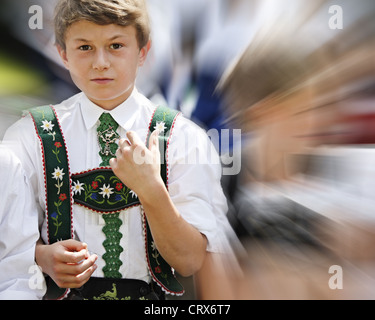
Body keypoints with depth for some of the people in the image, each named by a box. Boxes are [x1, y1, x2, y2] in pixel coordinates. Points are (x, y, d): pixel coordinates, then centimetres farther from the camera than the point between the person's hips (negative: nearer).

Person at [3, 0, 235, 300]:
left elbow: (189, 262, -7)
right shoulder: (28, 137, 1)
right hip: (65, 291, 2)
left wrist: (151, 189, -21)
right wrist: (42, 256, -15)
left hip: (151, 296, -1)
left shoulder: (184, 137, -3)